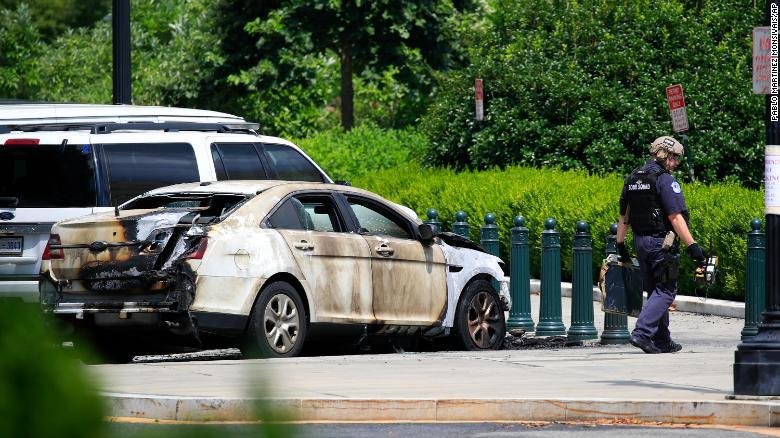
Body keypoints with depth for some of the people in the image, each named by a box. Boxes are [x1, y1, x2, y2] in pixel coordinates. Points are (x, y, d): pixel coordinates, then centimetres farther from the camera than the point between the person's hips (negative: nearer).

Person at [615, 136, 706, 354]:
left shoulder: (632, 179, 12)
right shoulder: (665, 180, -13)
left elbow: (623, 216, 17)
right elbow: (675, 217, -19)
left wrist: (620, 245, 23)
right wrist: (691, 245, -18)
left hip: (640, 241, 8)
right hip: (662, 242, -8)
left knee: (655, 290, 15)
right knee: (665, 290, -4)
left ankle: (662, 340, 17)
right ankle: (642, 333, -17)